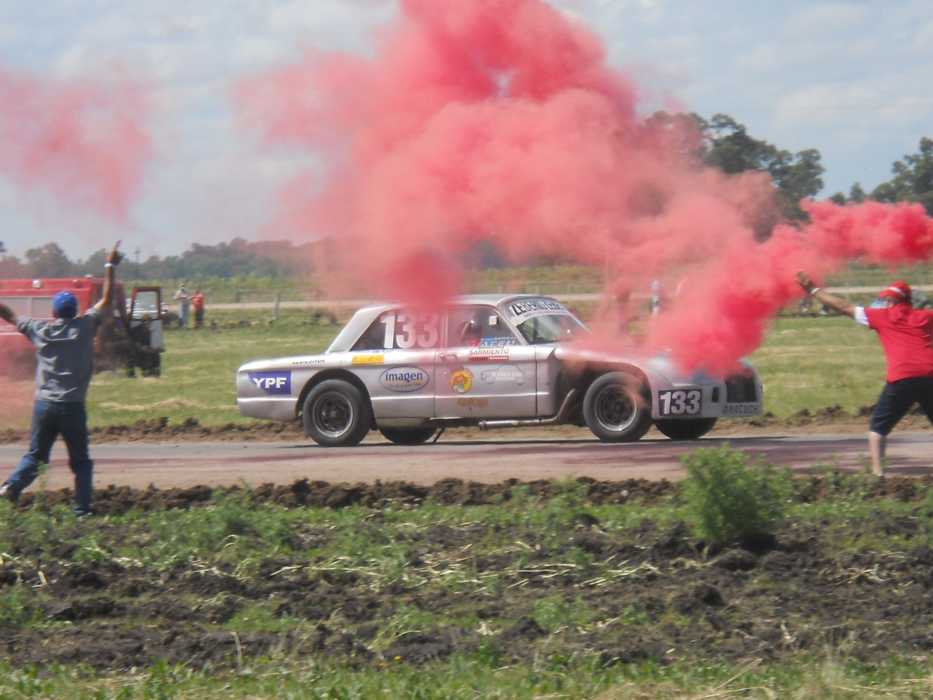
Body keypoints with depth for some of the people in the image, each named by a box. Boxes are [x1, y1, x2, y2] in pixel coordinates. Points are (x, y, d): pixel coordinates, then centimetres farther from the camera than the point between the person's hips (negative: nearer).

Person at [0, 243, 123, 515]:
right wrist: (110, 267, 14)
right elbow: (107, 300, 6)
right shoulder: (85, 327, -2)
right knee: (81, 462, 7)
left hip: (44, 404, 2)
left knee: (35, 455, 11)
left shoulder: (40, 330, 4)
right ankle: (82, 509, 0)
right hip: (72, 407, -2)